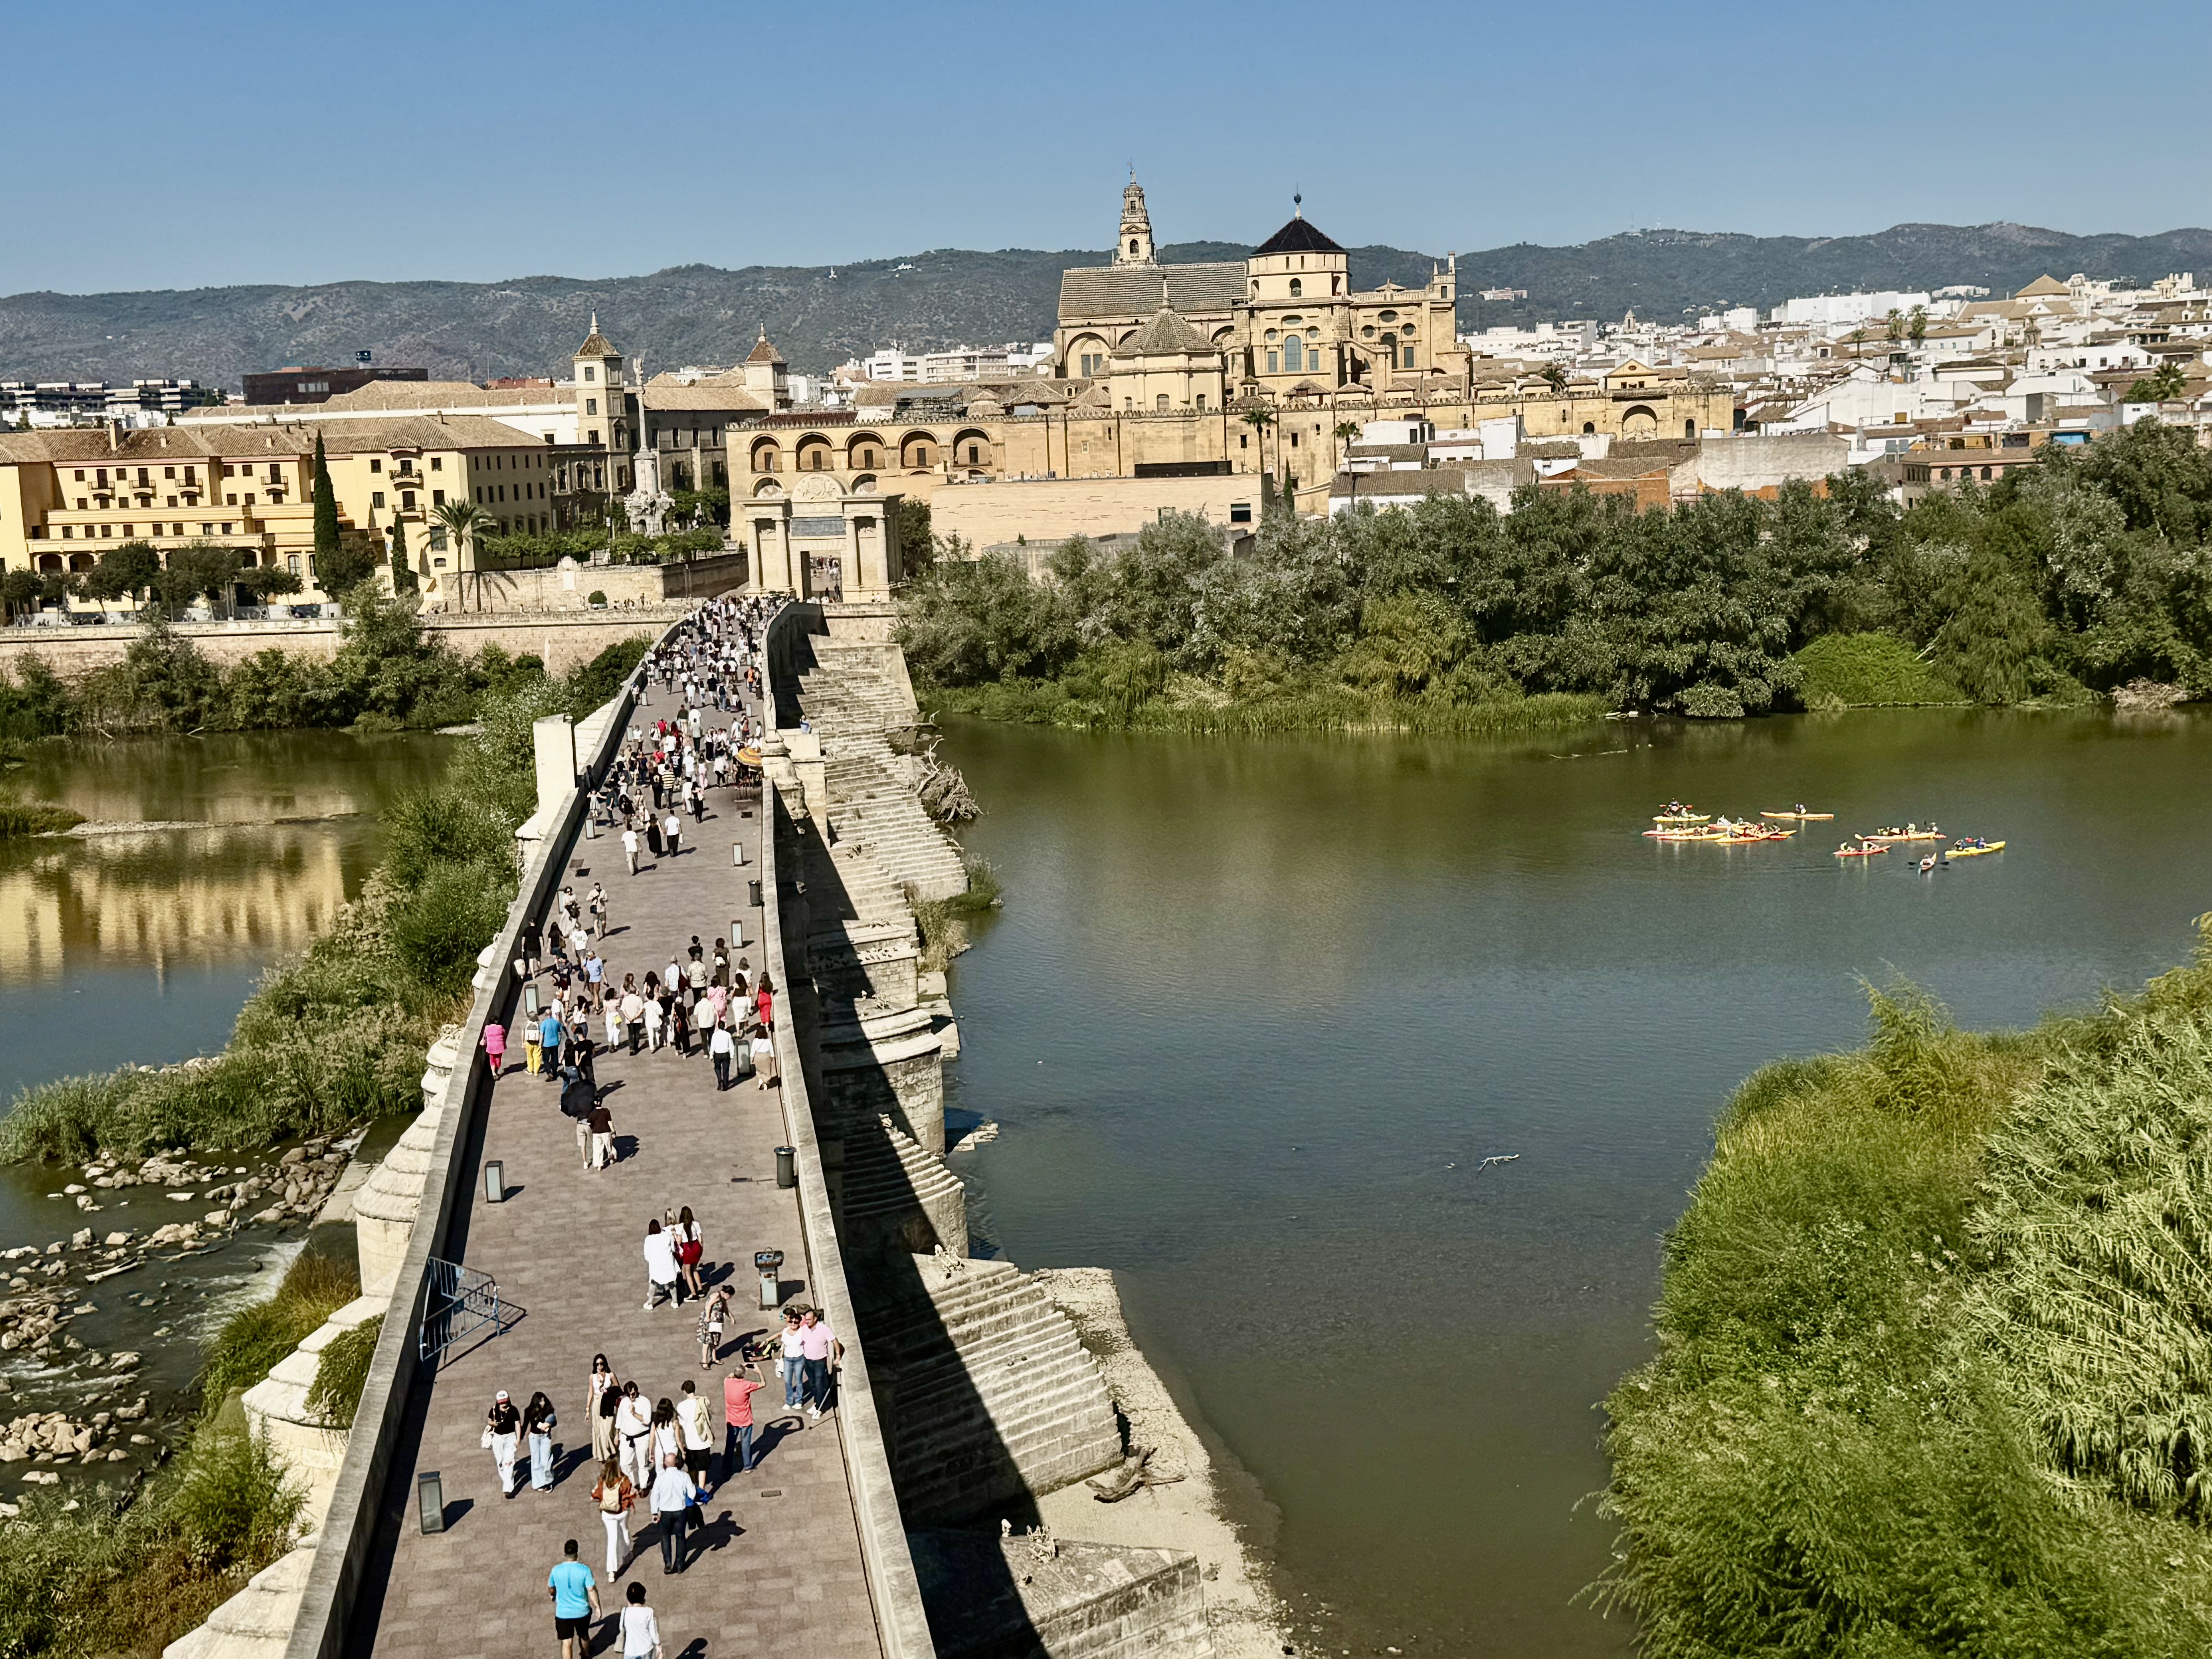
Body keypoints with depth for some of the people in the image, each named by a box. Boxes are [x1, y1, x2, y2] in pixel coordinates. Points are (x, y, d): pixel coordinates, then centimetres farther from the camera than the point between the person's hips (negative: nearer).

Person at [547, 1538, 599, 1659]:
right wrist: (597, 1607, -1)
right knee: (584, 1637, 25)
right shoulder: (584, 1570, -16)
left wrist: (553, 1595, 29)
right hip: (582, 1612, 1)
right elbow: (592, 1590, -14)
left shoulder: (556, 1570, -11)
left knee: (567, 1643, 6)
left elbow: (551, 1589, 6)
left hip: (563, 1613, -1)